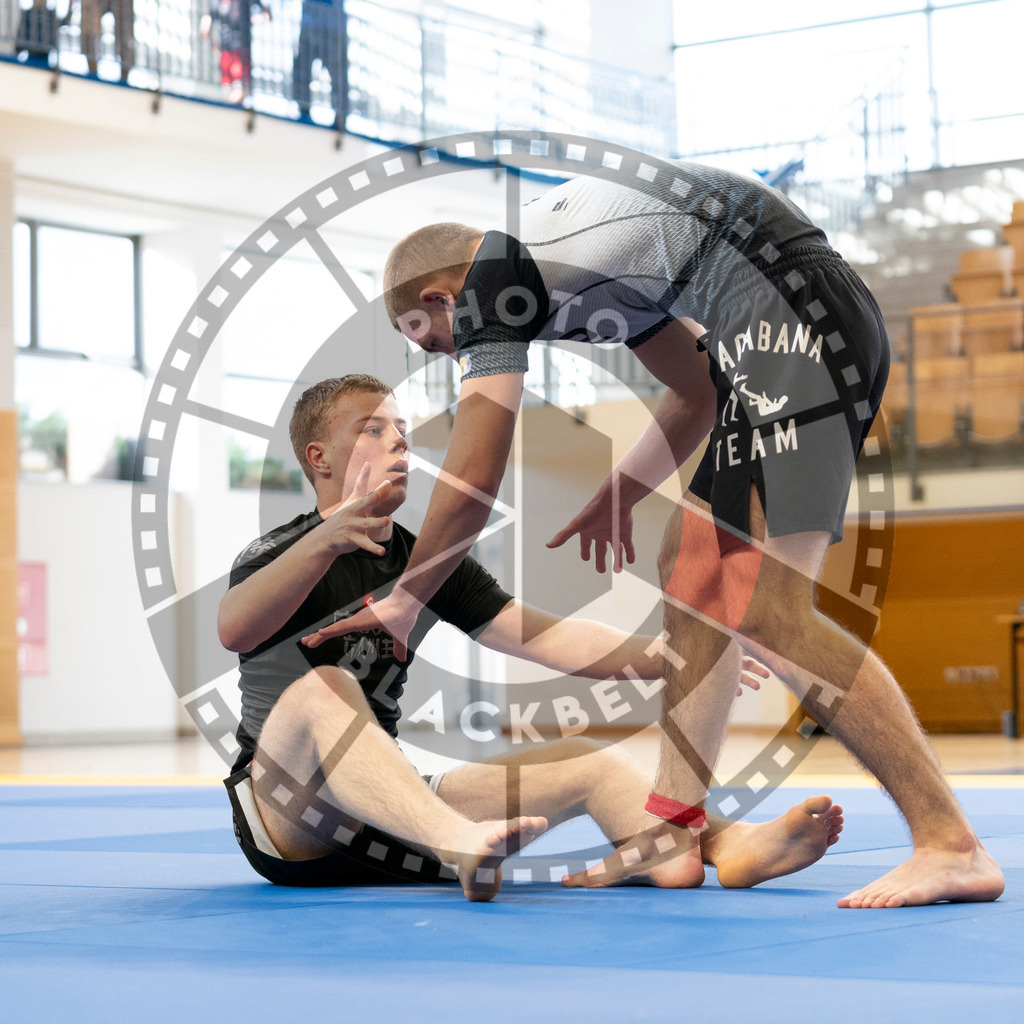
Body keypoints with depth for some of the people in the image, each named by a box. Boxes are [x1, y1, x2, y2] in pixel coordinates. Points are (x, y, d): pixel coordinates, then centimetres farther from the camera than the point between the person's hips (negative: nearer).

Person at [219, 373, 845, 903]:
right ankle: (459, 846, -58)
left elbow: (548, 639, 8)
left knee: (587, 761, -4)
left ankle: (732, 846, -30)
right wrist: (325, 540, -47)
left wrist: (669, 658, -5)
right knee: (325, 686, -36)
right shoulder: (283, 553, -7)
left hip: (390, 819, 7)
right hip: (281, 823, -6)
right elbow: (234, 630, -31)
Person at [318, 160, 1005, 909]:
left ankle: (953, 847, -15)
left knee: (766, 615, -14)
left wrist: (404, 602, 15)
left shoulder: (489, 284, 1)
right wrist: (622, 494, 36)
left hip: (793, 319, -10)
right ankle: (674, 833, 15)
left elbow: (472, 482, 2)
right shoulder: (558, 254, 28)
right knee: (692, 572, 14)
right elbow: (699, 390, 35)